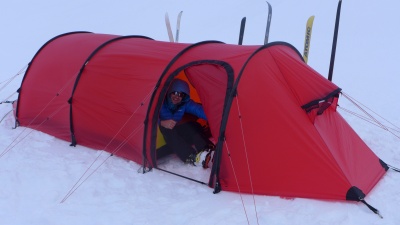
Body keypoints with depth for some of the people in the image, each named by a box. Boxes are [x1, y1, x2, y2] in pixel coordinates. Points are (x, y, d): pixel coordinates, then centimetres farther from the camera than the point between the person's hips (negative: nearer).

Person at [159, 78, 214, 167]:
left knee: (193, 126, -21)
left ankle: (207, 152, -40)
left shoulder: (185, 103, -10)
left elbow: (199, 110, -22)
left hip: (175, 129, 5)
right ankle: (191, 157, -49)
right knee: (168, 131, -38)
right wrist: (161, 123, -41)